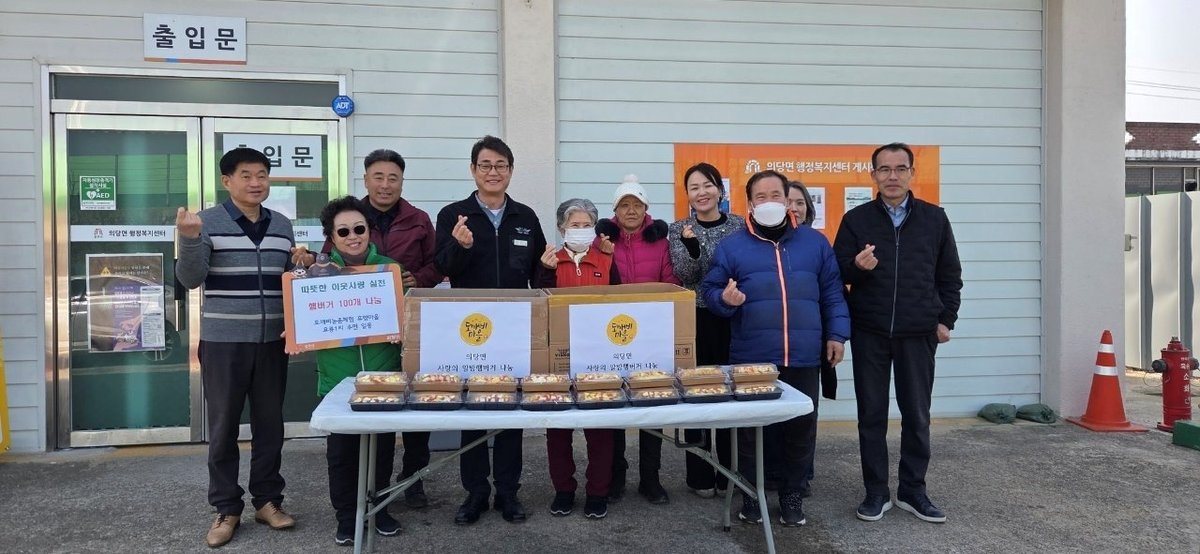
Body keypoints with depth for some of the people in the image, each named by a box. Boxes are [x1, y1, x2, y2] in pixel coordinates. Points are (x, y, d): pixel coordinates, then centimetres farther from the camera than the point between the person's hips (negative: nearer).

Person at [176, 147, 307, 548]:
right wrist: (189, 238, -27)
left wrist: (304, 265, -4)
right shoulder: (208, 222, -4)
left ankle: (267, 500, 23)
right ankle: (226, 508, 16)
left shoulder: (282, 225, 10)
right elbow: (190, 279, -12)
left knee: (270, 424, 10)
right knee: (223, 427, 5)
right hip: (223, 342, -4)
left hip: (272, 342, 4)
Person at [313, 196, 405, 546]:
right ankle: (346, 517, 25)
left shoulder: (391, 268, 1)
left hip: (384, 376, 1)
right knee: (341, 451, 8)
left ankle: (379, 509, 32)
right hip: (338, 378, -1)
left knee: (382, 446, 13)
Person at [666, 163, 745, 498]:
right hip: (696, 321, -1)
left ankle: (730, 473, 19)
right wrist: (691, 245, -25)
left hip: (734, 320, 1)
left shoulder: (740, 225, 5)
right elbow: (684, 275, -9)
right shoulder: (679, 230, 3)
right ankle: (699, 476, 14)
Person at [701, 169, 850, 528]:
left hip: (804, 358, 2)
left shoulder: (814, 242, 10)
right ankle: (751, 495, 22)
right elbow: (709, 290, 4)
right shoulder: (731, 246, 4)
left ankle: (793, 495, 26)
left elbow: (832, 292, 11)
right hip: (751, 359, -1)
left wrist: (836, 334, 4)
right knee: (750, 428, 6)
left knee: (801, 427, 9)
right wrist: (724, 299, -17)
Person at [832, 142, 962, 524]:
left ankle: (912, 490, 21)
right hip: (869, 332, 0)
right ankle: (876, 491, 17)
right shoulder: (856, 220, 3)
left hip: (918, 334, 1)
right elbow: (838, 273, 3)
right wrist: (857, 266, -18)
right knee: (871, 414, 5)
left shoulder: (934, 218, 6)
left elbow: (950, 274, 11)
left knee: (917, 415, 7)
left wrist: (946, 319, 4)